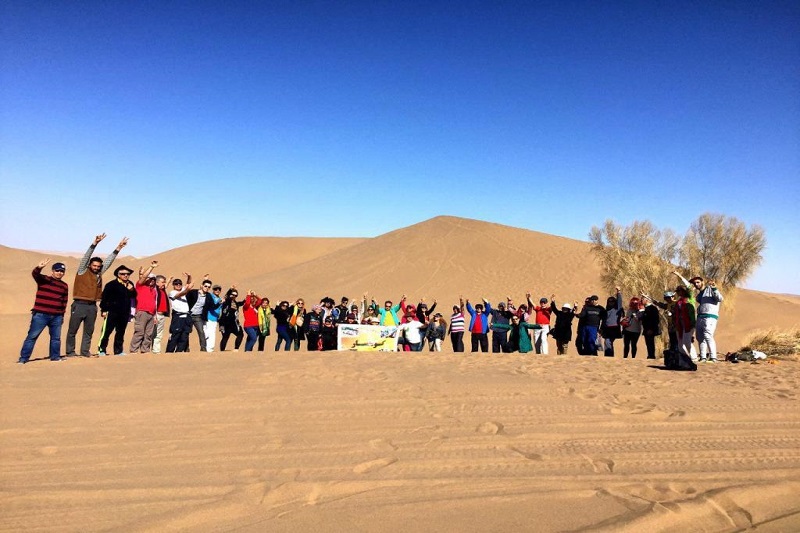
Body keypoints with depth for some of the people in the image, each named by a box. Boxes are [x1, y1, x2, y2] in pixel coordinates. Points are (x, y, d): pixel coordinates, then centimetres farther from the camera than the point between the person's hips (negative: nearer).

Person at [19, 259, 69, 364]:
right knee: (32, 336, -3)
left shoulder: (64, 286, 13)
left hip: (56, 317, 4)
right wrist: (39, 267, -43)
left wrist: (62, 315, 15)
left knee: (56, 337, 11)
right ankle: (23, 358, 1)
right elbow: (34, 274, -22)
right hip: (40, 315, -4)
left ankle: (55, 356, 23)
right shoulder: (43, 279, 1)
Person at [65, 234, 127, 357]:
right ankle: (70, 351, 9)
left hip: (92, 306, 5)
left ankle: (85, 351, 16)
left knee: (89, 331, 9)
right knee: (72, 330, 2)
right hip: (79, 305, -5)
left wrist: (118, 248, 9)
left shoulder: (99, 273, 12)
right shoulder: (82, 271, 0)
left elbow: (109, 260, 13)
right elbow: (86, 256, -10)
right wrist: (95, 243, -20)